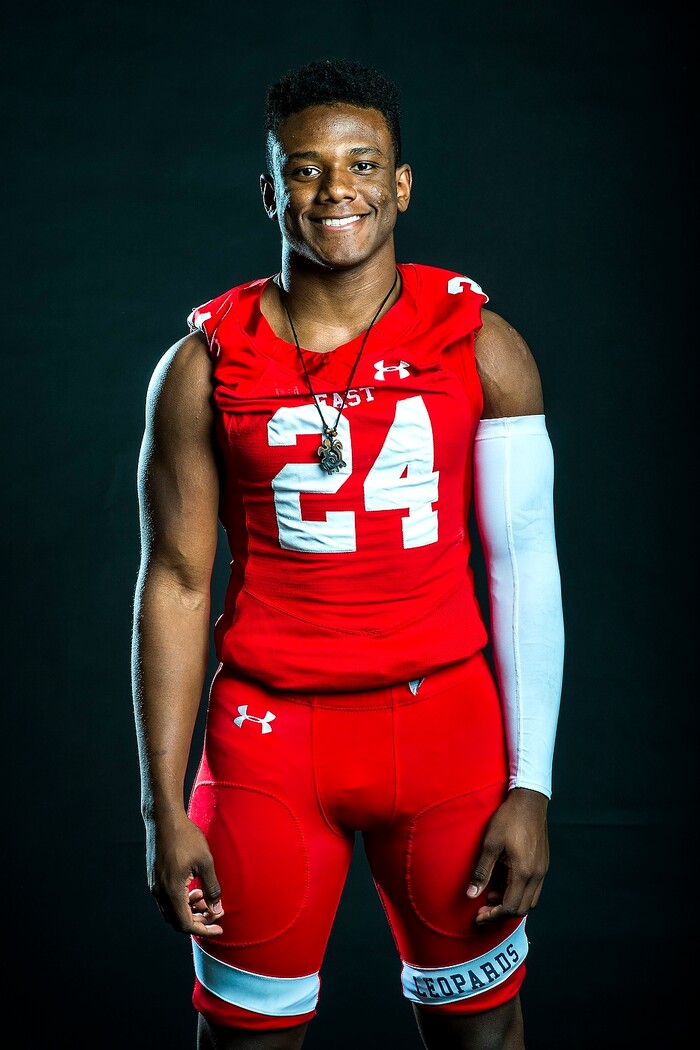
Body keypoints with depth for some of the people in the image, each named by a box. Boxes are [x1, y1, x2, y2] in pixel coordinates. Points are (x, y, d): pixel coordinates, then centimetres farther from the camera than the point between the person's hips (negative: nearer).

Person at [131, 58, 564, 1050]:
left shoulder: (481, 346, -1)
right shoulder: (203, 364, -1)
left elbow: (523, 567, -1)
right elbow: (177, 582, 0)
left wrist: (531, 785, -6)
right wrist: (164, 809, -3)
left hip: (447, 722, 0)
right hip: (268, 736, 0)